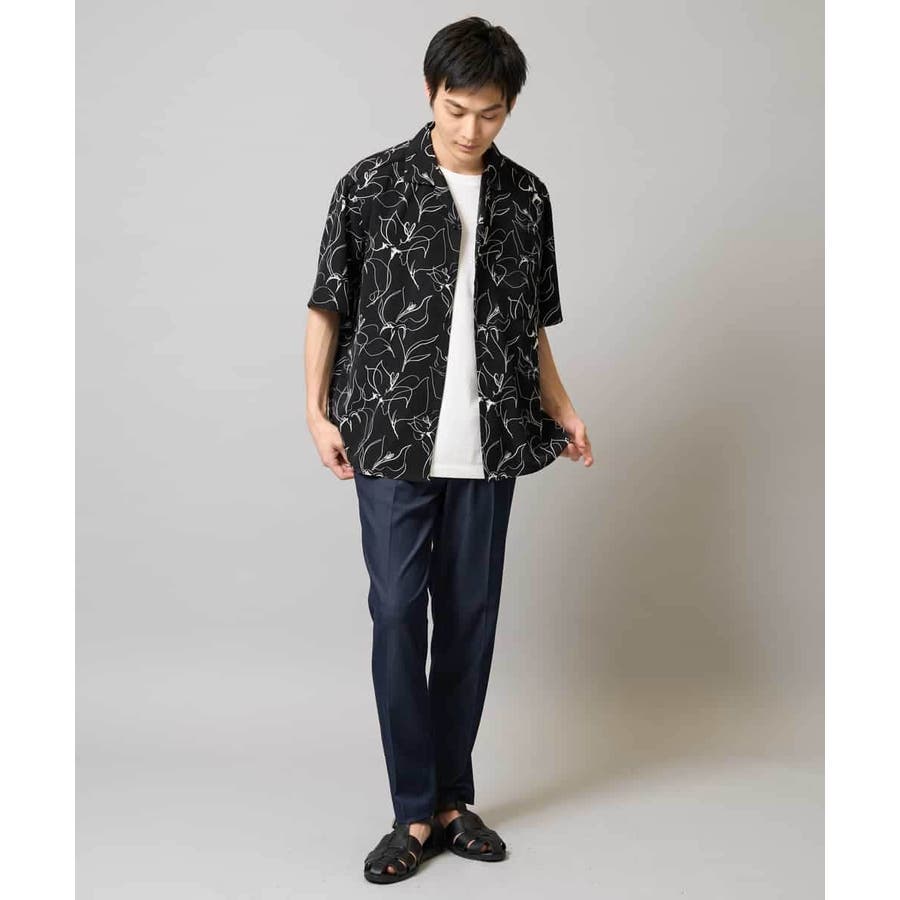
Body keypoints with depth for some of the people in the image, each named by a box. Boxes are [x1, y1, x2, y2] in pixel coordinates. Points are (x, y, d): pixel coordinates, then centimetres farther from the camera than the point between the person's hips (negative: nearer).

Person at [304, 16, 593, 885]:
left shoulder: (526, 198, 7)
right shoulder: (371, 185, -2)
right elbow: (328, 306, 3)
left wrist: (561, 410, 6)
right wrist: (317, 409, -3)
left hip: (488, 446, 3)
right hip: (393, 440, -3)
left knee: (470, 616, 8)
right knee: (398, 615, -2)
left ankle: (453, 797, 21)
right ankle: (417, 811, 9)